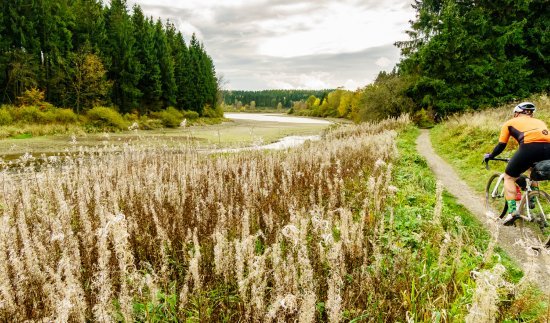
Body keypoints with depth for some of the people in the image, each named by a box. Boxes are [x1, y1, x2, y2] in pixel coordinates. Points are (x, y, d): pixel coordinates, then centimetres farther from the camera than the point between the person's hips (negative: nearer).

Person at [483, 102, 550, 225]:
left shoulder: (510, 122, 25)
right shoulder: (539, 122, 36)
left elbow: (501, 145, 22)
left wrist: (489, 156, 38)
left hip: (530, 147, -4)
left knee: (509, 177, 15)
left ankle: (512, 211, 2)